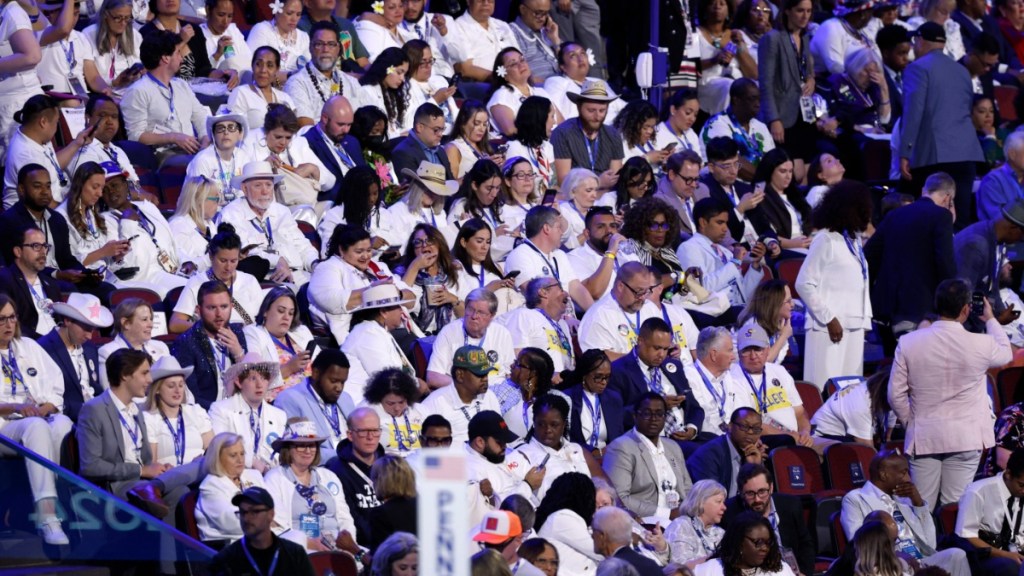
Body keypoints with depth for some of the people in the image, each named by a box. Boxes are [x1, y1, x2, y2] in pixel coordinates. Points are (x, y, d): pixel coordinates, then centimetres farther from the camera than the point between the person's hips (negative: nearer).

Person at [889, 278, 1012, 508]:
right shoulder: (980, 345, -11)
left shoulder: (908, 343, -7)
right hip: (965, 438, -1)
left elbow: (896, 395, -3)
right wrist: (991, 320, 31)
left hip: (923, 437, 1)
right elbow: (1005, 354, 14)